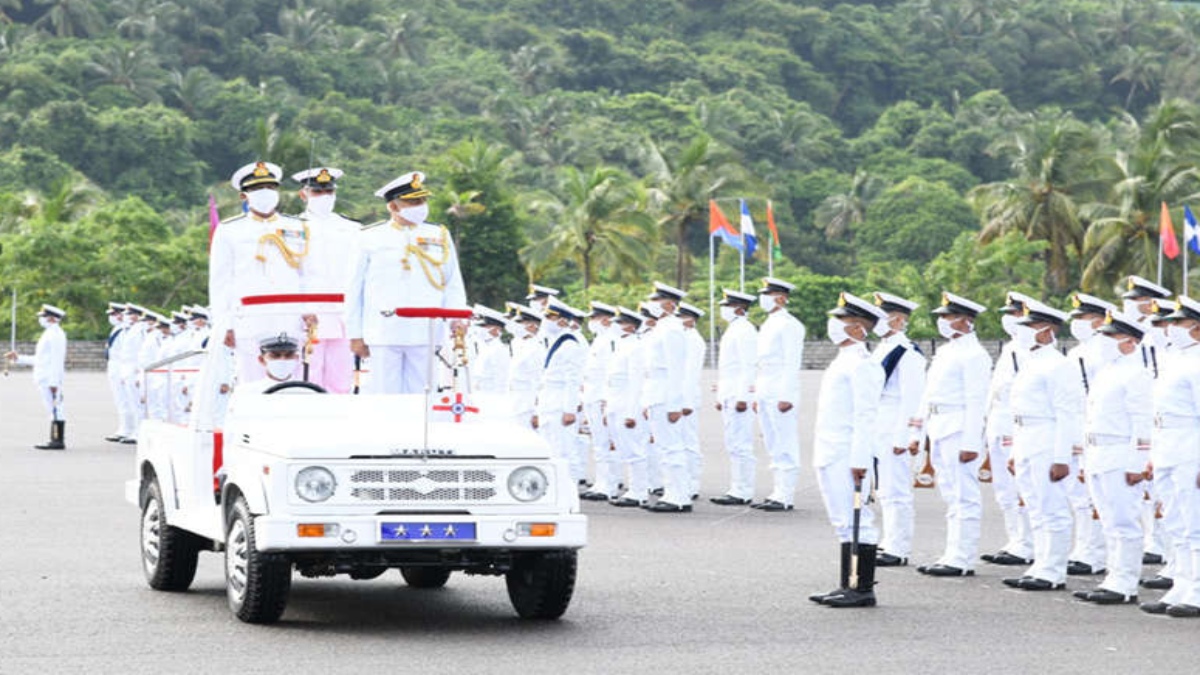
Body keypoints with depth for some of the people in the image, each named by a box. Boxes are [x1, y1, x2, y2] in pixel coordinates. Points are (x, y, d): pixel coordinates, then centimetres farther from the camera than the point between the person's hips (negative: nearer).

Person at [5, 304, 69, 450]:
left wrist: (54, 382, -22)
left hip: (50, 379, -10)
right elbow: (39, 360, 24)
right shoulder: (49, 334, 20)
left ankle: (58, 441, -11)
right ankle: (56, 440, 10)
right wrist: (18, 358, 22)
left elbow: (57, 360, -18)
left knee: (55, 409, -10)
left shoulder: (55, 334, -12)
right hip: (45, 379, 10)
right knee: (54, 410, 9)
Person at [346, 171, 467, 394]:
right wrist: (355, 335, 5)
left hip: (426, 334, 2)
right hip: (384, 334, -2)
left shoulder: (440, 237, 13)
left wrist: (457, 316, -5)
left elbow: (453, 284, 13)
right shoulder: (371, 239, 7)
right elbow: (355, 290, 8)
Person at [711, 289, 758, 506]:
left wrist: (742, 397, -22)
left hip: (740, 396, -10)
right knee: (734, 446, 11)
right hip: (729, 397, 10)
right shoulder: (732, 330, 20)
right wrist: (721, 397, 22)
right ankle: (737, 490, 14)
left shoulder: (744, 331, -12)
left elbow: (749, 366, -18)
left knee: (740, 446, -10)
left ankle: (743, 494, -9)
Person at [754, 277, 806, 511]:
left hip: (781, 395, -10)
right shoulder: (767, 326, 19)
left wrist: (786, 396, -20)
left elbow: (792, 363, -15)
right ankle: (777, 494, 14)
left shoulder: (789, 325, -10)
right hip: (766, 395, 10)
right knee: (774, 448, 11)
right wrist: (758, 395, 20)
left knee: (785, 447, -7)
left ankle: (785, 497, -7)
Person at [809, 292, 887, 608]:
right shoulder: (843, 361, 18)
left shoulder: (861, 364, -14)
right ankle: (848, 587, 16)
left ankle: (863, 589, -4)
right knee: (845, 522, 12)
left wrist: (859, 461, -22)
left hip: (847, 458, -10)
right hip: (831, 457, 10)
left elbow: (865, 416, -19)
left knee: (855, 521, -7)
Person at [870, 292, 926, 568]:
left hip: (894, 431, -10)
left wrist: (901, 438, -20)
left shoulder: (907, 354, -13)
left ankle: (898, 550, -4)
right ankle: (889, 543, 21)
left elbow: (912, 399, -17)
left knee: (895, 491, -7)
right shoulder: (881, 349, 15)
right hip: (876, 430, 10)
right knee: (884, 491, 14)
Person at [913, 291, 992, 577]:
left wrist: (971, 443, -22)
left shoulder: (973, 355, -11)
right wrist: (919, 432, 20)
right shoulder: (945, 352, 18)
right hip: (940, 432, 10)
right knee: (952, 496, 13)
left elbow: (976, 401, -17)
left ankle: (962, 561, -6)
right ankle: (953, 556, 18)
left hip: (960, 431, -10)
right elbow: (930, 394, 22)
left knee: (964, 497, -7)